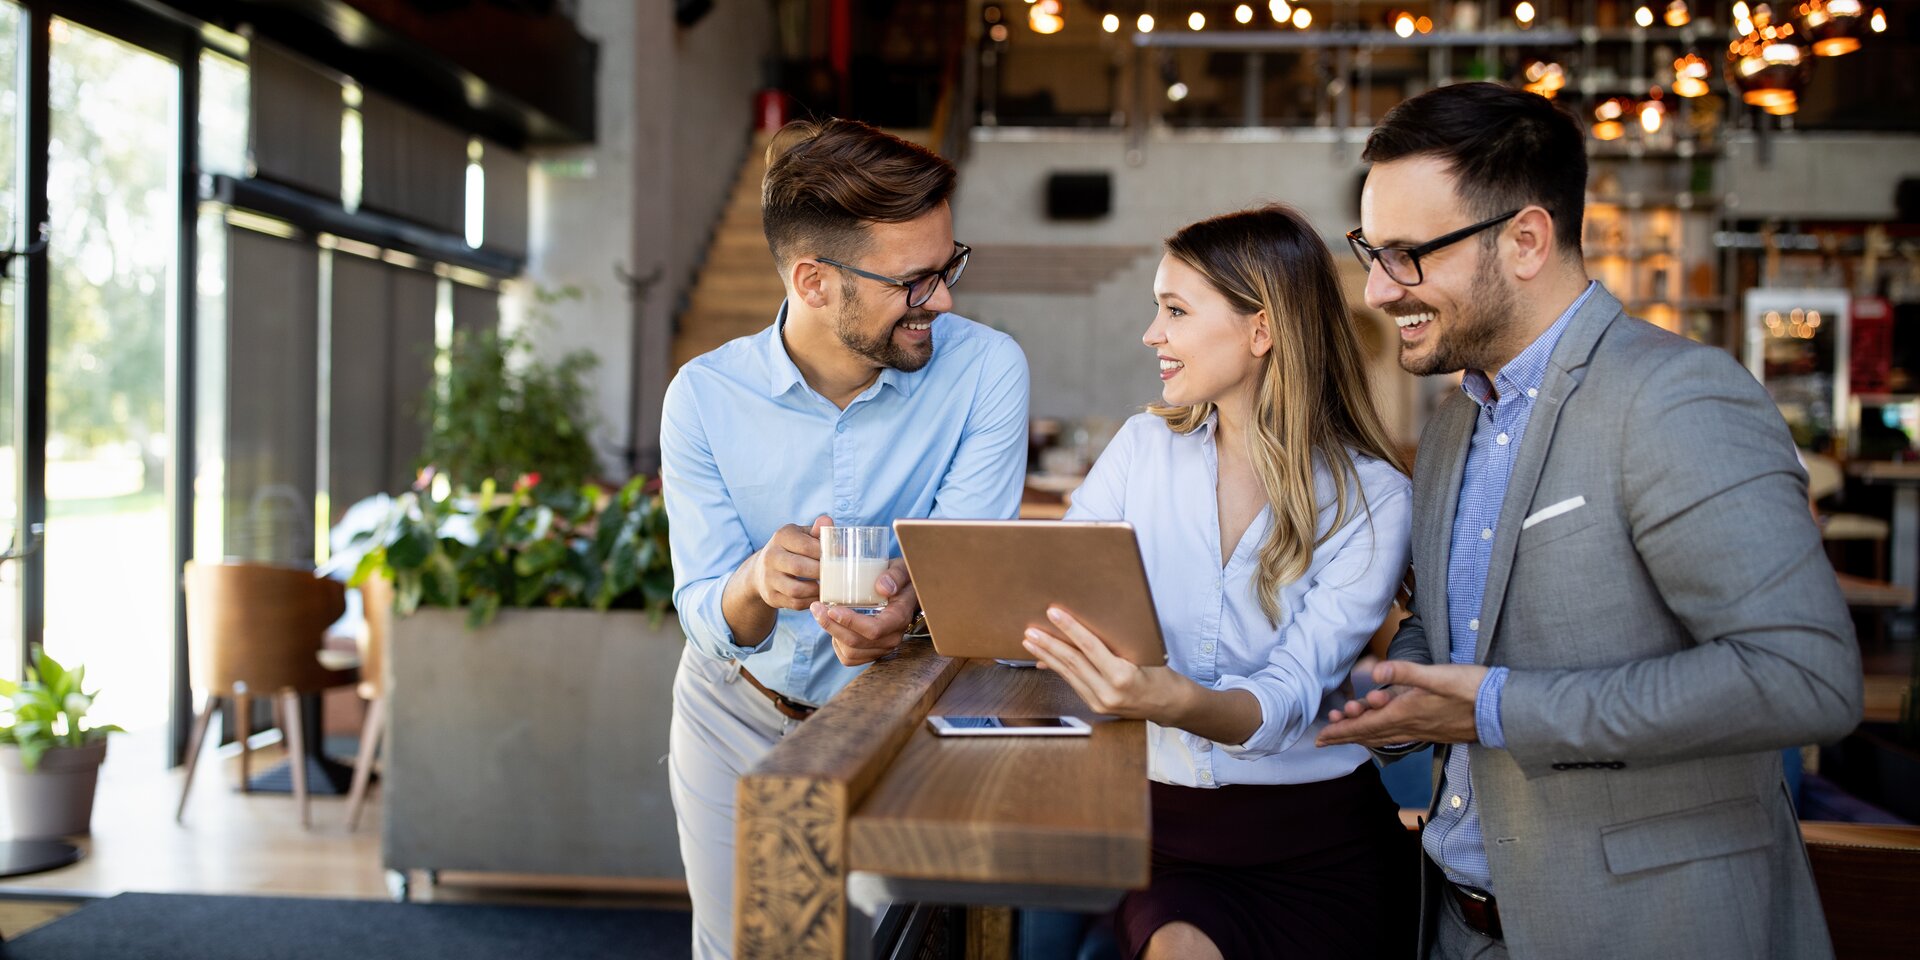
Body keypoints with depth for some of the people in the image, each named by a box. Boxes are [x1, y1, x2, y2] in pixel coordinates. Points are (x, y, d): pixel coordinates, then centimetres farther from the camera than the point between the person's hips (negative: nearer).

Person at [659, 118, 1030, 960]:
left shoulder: (987, 370, -18)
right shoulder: (705, 396, -16)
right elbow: (706, 621, -16)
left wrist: (908, 599, -45)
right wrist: (757, 583, -40)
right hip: (737, 722, 1)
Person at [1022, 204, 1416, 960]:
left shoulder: (1371, 498, -6)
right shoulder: (1143, 449, 4)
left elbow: (1293, 694, -17)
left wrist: (1179, 703, -37)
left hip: (1317, 845, -1)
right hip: (1163, 820, 2)